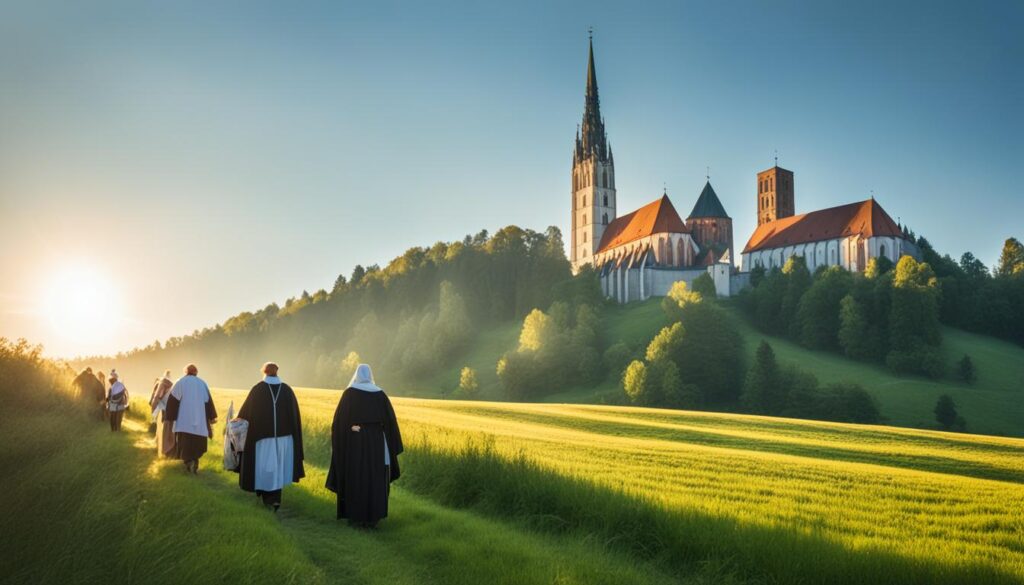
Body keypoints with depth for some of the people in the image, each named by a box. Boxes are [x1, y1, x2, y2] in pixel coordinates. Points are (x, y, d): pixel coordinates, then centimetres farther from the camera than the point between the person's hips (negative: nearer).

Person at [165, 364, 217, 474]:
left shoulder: (180, 382, 2)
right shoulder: (202, 383, 7)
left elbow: (172, 400, -3)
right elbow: (208, 401, 7)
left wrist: (168, 417, 2)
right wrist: (212, 417, 12)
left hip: (184, 419, -2)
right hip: (199, 419, 2)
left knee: (185, 442, 3)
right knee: (197, 442, 12)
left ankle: (189, 462, -10)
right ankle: (194, 464, 8)